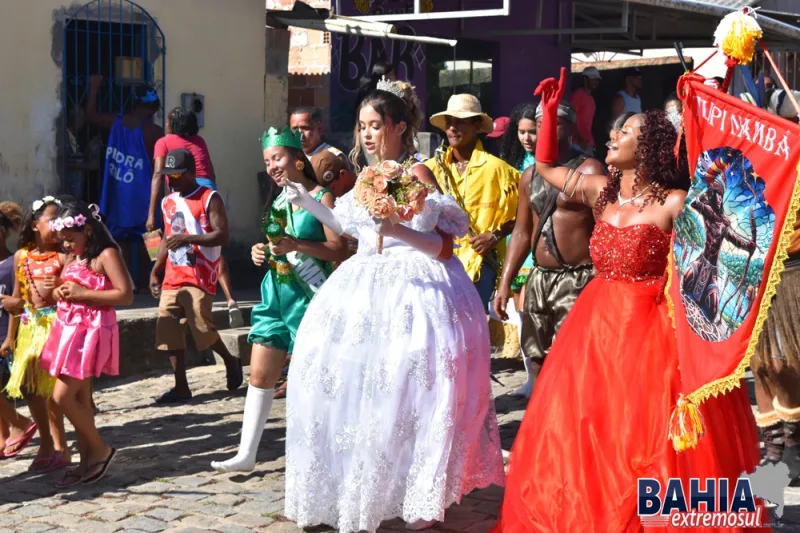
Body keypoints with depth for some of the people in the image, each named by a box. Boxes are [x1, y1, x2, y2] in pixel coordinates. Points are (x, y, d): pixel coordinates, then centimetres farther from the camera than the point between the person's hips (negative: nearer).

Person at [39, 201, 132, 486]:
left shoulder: (106, 254, -10)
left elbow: (126, 295, -18)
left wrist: (82, 293, -19)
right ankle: (87, 462, 14)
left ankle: (101, 449, 3)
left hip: (91, 332, -9)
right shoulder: (71, 258, 15)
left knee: (62, 397, -12)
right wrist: (59, 292, 3)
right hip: (69, 330, 9)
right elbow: (64, 292, 28)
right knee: (79, 399, 8)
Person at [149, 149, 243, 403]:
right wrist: (155, 271, 17)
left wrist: (188, 238, -25)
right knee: (168, 330, 0)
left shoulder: (209, 198, -5)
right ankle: (181, 387, 7)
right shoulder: (167, 203, 17)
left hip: (199, 275, -7)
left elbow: (222, 235, -13)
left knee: (201, 327, -11)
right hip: (172, 277, 7)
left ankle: (231, 362, 18)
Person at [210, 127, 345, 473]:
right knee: (260, 375, 6)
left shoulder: (321, 197, -7)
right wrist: (261, 252, 6)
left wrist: (296, 245, -24)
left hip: (308, 297, -7)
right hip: (275, 294, 7)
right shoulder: (278, 201, 15)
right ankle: (246, 454, 12)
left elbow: (338, 250, -15)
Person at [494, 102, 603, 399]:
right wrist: (505, 283, 12)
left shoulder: (589, 170, -8)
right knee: (537, 362, 13)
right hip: (538, 279, 7)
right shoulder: (530, 176, 13)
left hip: (578, 281, -7)